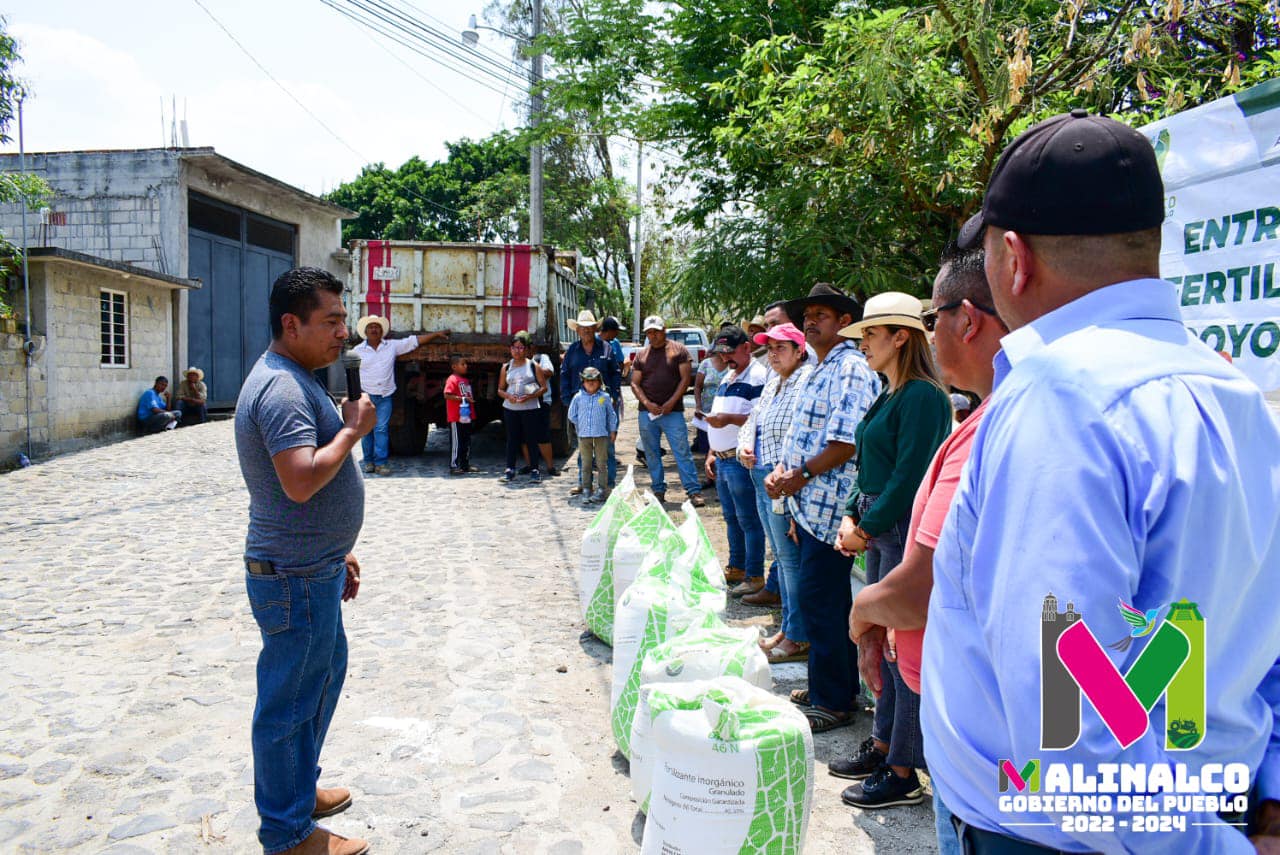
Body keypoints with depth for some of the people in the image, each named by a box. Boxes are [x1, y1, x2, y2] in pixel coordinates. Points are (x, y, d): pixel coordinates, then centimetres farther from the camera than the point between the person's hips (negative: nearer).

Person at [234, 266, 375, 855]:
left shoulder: (293, 380, 13)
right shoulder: (283, 387, -21)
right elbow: (301, 482, -34)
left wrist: (338, 552, 21)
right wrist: (354, 429, -19)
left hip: (312, 568, 11)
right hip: (296, 578, -11)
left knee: (324, 673, 24)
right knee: (291, 702, 3)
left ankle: (299, 789, 42)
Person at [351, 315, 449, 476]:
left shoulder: (392, 346, 6)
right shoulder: (357, 350, 5)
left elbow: (414, 341, 6)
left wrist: (437, 334, 3)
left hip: (385, 397, 0)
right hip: (365, 396, 0)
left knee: (382, 429, -5)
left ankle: (381, 463, -3)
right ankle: (369, 461, 14)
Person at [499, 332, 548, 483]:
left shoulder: (533, 365, 2)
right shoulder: (506, 367, 10)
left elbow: (544, 387, 0)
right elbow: (500, 389, 13)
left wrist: (530, 396, -15)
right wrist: (508, 396, -9)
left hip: (530, 408, -2)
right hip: (510, 408, 2)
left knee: (531, 439, 0)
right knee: (512, 438, 5)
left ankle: (534, 470, 7)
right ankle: (510, 469, 9)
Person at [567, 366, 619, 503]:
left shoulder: (605, 397, 1)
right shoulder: (578, 397, 2)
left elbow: (611, 415, 9)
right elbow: (572, 415, 12)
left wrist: (613, 430, 9)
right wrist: (581, 426, 10)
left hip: (601, 435, -1)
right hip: (584, 435, 1)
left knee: (601, 464, 3)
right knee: (586, 464, 6)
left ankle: (601, 490, 9)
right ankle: (586, 491, 11)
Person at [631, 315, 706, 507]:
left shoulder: (678, 350, 3)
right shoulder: (641, 355, 12)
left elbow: (685, 378, -2)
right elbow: (635, 383, 8)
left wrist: (671, 402, -11)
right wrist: (647, 403, -8)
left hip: (673, 411, -4)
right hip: (647, 412, 4)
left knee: (682, 452, -7)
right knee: (651, 454, 8)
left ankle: (694, 491, -6)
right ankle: (659, 491, 19)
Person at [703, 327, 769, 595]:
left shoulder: (758, 377, -12)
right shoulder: (727, 378, 18)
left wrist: (729, 418, -24)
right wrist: (711, 453, 19)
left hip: (741, 460, -9)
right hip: (722, 460, 9)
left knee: (749, 520, -2)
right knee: (731, 518, 17)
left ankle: (755, 576, 6)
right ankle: (736, 567, 29)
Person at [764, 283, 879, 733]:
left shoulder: (850, 369, -15)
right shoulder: (821, 370, 17)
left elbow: (846, 443, -23)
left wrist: (800, 476, -14)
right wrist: (781, 470, 5)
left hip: (829, 506, -10)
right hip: (809, 504, 10)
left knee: (818, 600, -4)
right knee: (830, 599, 17)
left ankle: (833, 701, 9)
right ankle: (837, 686, 30)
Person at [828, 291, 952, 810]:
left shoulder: (922, 396, -15)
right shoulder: (889, 395, 14)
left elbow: (910, 475, -20)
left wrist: (868, 528, -13)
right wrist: (852, 517, 6)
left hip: (906, 531, -10)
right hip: (880, 530, 10)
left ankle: (902, 774, 12)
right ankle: (883, 746, 31)